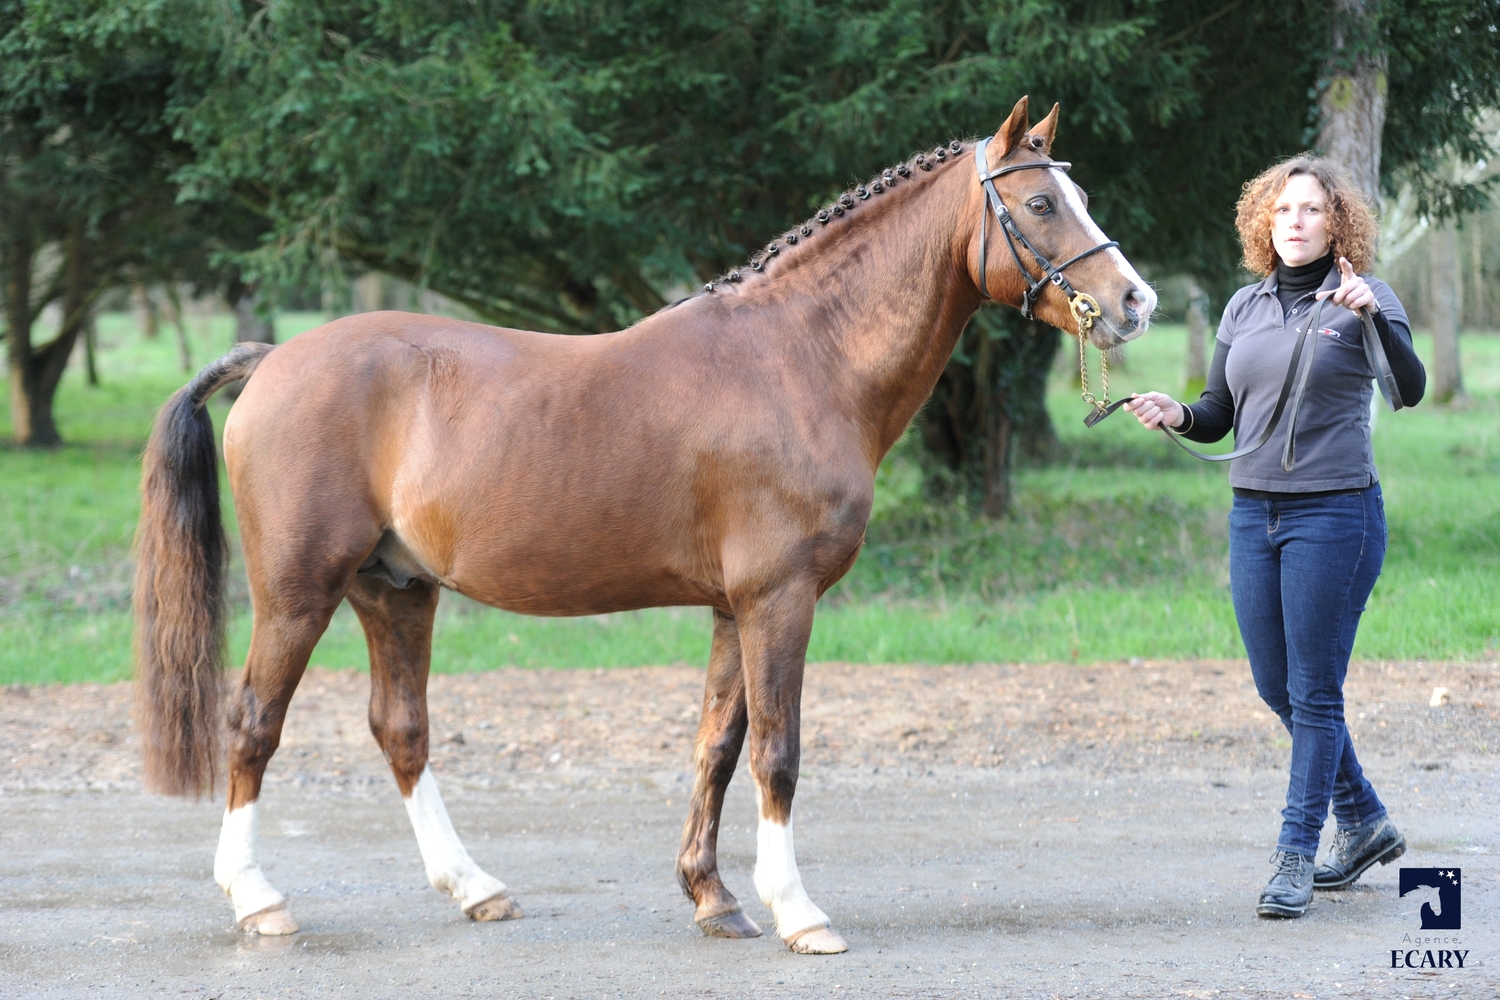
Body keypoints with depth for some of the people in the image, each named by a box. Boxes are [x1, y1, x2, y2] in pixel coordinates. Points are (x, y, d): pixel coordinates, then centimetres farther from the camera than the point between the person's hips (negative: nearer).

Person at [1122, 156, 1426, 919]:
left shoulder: (1361, 300, -6)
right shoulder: (1245, 308, 11)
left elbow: (1410, 389, -21)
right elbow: (1220, 415, 14)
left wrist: (1373, 316, -36)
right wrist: (1177, 415, -8)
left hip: (1335, 513, -6)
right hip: (1253, 513, 7)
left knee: (1313, 692, -4)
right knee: (1276, 687, 12)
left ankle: (1296, 856, 2)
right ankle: (1364, 822, 29)